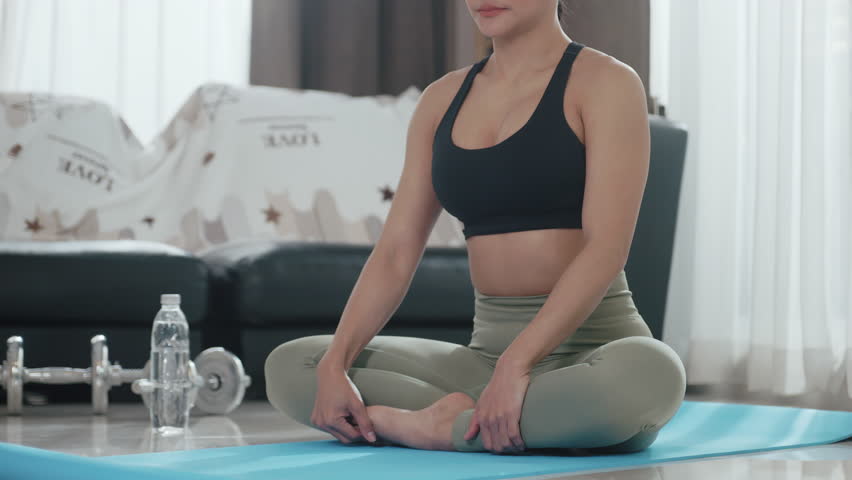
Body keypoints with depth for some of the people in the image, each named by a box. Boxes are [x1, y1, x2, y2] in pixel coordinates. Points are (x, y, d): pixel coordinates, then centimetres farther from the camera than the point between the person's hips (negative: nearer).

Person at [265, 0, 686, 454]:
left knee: (648, 373, -40)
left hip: (594, 348, -5)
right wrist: (334, 365, -11)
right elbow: (395, 252, 5)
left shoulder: (605, 83, -6)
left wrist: (517, 364, -29)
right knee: (288, 365, -7)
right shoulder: (442, 99, 10)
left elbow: (606, 247, -17)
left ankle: (436, 426, -21)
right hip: (487, 352, 5)